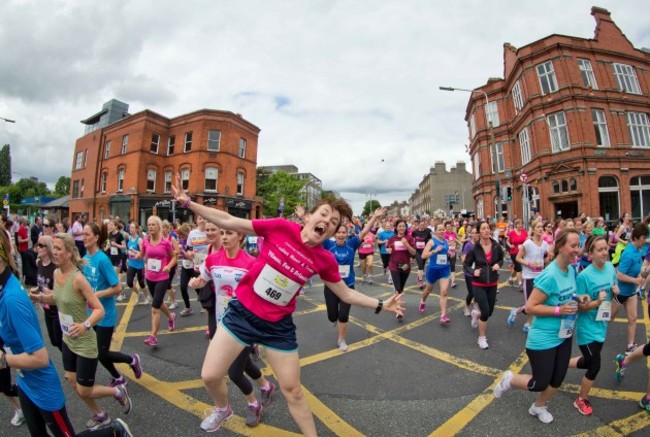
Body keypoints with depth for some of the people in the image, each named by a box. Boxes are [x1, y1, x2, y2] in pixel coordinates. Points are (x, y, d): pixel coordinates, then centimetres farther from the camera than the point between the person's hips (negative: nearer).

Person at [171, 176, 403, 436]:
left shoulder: (325, 260, -11)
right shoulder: (280, 228, -17)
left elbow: (346, 294, 3)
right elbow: (228, 222, -12)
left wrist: (380, 305, -1)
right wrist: (187, 202, -12)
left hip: (278, 326, 0)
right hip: (242, 312, 0)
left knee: (293, 391, 9)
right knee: (212, 375, 11)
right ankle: (223, 409, 47)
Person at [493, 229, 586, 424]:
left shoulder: (572, 271, -2)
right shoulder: (549, 276, -27)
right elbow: (530, 307, -25)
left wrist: (578, 299, -4)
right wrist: (559, 310, -27)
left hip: (564, 335, 8)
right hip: (543, 339, -8)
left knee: (557, 380, 20)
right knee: (540, 384, 2)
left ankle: (538, 407, 44)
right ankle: (509, 379, 31)